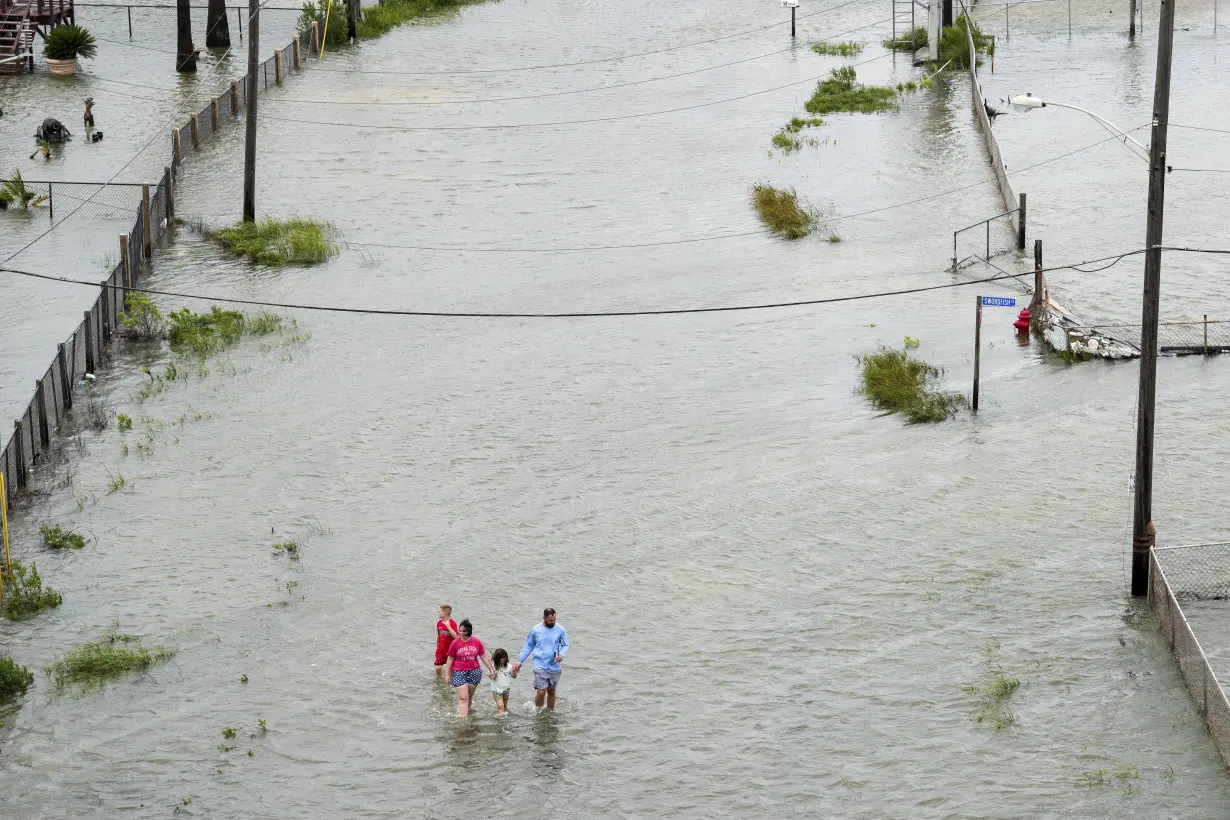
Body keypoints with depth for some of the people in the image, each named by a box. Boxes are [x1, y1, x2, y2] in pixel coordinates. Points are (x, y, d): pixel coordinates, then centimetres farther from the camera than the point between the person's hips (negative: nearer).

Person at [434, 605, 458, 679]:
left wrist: (448, 626, -31)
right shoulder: (439, 623, 4)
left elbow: (455, 636, -24)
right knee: (438, 668, -1)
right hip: (441, 650, 4)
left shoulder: (452, 623, -13)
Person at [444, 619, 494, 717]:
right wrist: (447, 674, 1)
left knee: (469, 697, 12)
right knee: (463, 698, -9)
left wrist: (491, 670, 8)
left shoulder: (477, 642, 1)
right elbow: (450, 659, 2)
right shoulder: (455, 643, -4)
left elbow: (484, 657, 8)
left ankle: (467, 712, 30)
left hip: (474, 672, 2)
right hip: (459, 673, -2)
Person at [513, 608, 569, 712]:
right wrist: (519, 662, 3)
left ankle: (551, 712, 29)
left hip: (555, 667, 2)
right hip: (540, 667, -2)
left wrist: (562, 655, -15)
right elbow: (528, 647, 5)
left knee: (551, 691, 13)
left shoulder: (560, 630, -1)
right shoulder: (536, 630, -4)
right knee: (541, 692, -10)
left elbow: (565, 645, 7)